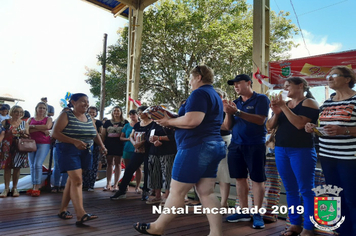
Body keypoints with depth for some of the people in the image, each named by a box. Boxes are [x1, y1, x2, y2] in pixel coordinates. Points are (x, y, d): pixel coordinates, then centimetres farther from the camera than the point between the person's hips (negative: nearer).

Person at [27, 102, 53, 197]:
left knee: (38, 164, -14)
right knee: (32, 166, 3)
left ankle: (36, 188, -13)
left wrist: (33, 126, -2)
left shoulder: (48, 119, 11)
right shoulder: (31, 119, 17)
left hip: (44, 143, -4)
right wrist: (41, 129, -10)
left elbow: (47, 126, -9)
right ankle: (33, 187, 10)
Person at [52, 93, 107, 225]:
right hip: (69, 150, -6)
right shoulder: (66, 116, -6)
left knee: (72, 180, 13)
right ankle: (81, 214, -19)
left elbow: (95, 134, 20)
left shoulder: (89, 118, 11)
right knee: (77, 180, -16)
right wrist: (75, 141, -24)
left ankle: (63, 210, 26)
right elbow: (55, 133, -14)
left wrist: (102, 145, 2)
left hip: (85, 152, 6)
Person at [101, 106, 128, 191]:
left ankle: (115, 184, 8)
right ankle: (108, 184, 15)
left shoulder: (125, 122, 5)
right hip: (109, 145, 2)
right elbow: (103, 134, 11)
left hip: (119, 145, -2)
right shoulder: (108, 122, 11)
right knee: (109, 163, 8)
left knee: (117, 164, 2)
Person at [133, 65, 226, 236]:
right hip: (212, 146, 10)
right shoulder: (215, 96, 22)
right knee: (206, 193, 9)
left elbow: (192, 121, -23)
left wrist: (169, 122, -6)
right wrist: (174, 123, 16)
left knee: (176, 192, 3)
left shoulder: (199, 93, -10)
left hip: (196, 147, -10)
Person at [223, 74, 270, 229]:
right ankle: (244, 212, 19)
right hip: (236, 145, 5)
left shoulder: (261, 99, -3)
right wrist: (228, 113, -11)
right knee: (240, 178, 8)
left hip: (255, 145, -5)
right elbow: (228, 126, 9)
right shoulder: (236, 102, 12)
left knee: (257, 179, 2)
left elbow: (260, 120, -17)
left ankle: (257, 214, 11)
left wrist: (237, 112, -23)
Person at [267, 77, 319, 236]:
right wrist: (276, 112, -8)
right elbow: (270, 126, 9)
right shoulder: (284, 104, 14)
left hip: (302, 150, -6)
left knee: (306, 190, 1)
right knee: (290, 190, 11)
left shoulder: (309, 102, -3)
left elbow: (299, 124, -19)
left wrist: (283, 107, -16)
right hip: (281, 150, 6)